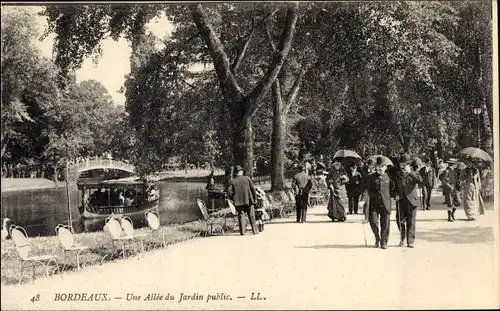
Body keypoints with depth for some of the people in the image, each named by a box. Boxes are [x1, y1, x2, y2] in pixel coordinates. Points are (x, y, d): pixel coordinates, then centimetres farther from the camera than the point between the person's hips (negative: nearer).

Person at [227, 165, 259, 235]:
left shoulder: (233, 181, 1)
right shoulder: (247, 178, -1)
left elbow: (229, 192, -6)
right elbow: (253, 189, -2)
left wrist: (234, 199, 6)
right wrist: (255, 198, 5)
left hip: (239, 202, 0)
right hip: (249, 200, 0)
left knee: (241, 216, 5)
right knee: (252, 216, 7)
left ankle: (242, 231, 0)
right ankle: (255, 230, 9)